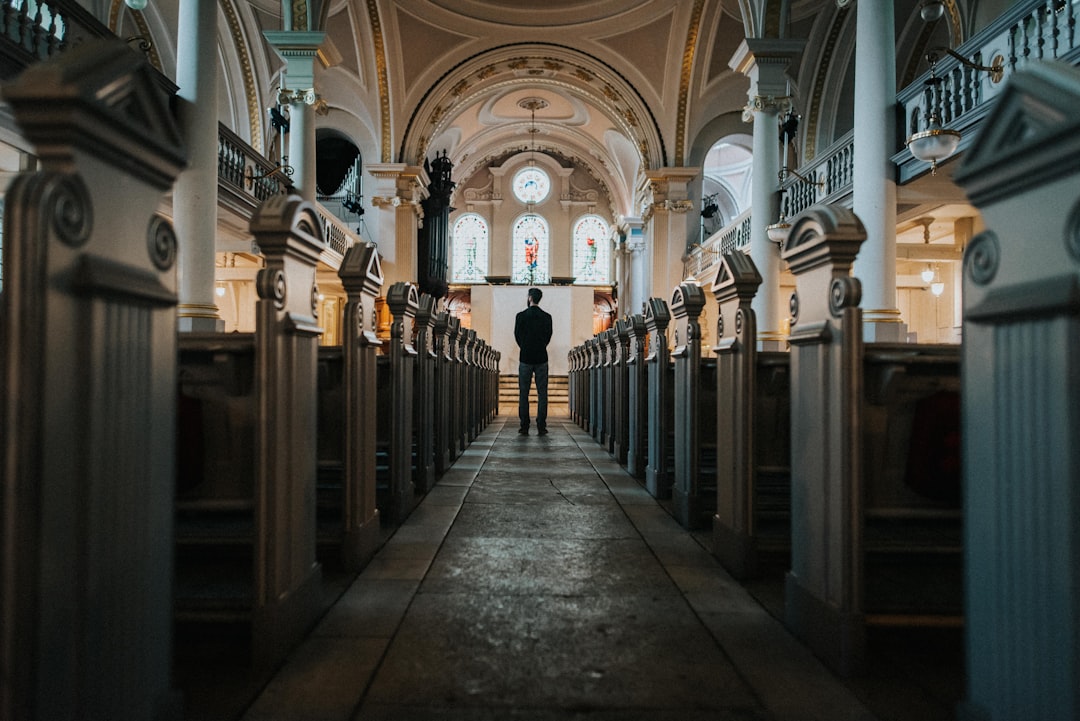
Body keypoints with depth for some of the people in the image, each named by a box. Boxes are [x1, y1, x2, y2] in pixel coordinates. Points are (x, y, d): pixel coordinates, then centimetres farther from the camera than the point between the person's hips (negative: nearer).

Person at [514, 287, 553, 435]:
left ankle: (524, 426, 3)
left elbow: (517, 335, 3)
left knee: (523, 394, 4)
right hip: (541, 358, 1)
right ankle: (541, 426, 2)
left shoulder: (521, 316, -5)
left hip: (525, 358, -1)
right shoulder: (546, 317, 0)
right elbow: (548, 336, 8)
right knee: (542, 393, 4)